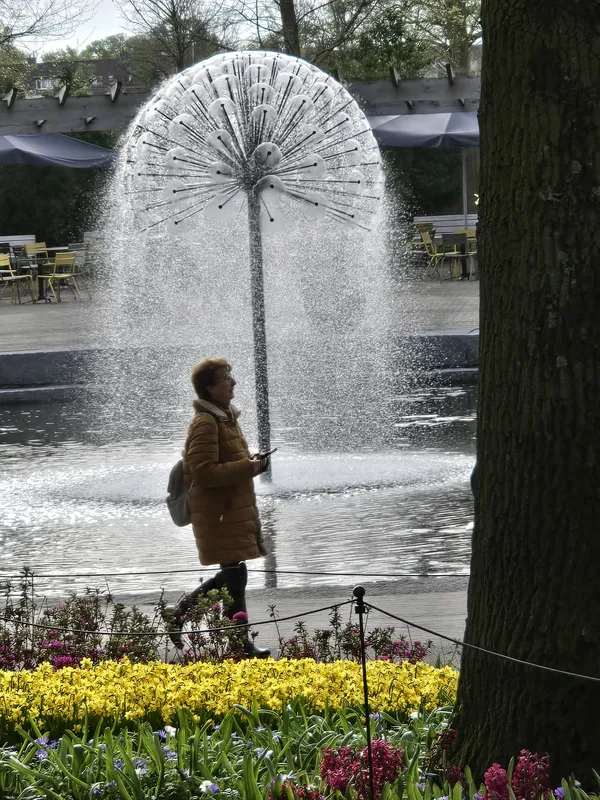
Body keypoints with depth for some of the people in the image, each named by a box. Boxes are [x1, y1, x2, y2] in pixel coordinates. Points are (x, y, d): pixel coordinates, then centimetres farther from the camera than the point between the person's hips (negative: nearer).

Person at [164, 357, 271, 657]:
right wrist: (248, 467, -21)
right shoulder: (205, 424, -18)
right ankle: (240, 643, 5)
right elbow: (205, 473, -24)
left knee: (231, 575, 13)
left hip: (237, 511, 10)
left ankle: (180, 612, 25)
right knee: (235, 575, -4)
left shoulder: (225, 418, 14)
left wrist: (250, 462, 9)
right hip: (219, 515, -10)